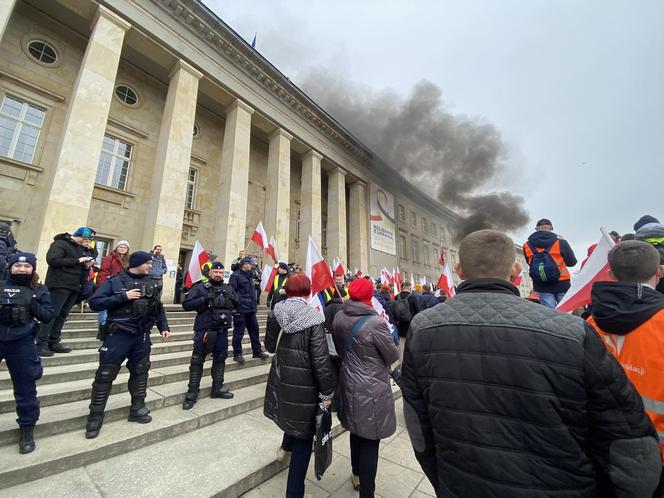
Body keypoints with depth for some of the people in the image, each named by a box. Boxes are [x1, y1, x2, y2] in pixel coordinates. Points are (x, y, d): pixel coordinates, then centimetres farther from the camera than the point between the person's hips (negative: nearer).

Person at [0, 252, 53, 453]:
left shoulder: (39, 290, 3)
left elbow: (48, 316, 0)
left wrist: (33, 304, -14)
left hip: (22, 343, -1)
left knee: (25, 388, 7)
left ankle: (27, 428, 22)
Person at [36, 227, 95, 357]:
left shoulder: (82, 248, 18)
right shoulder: (60, 244, -5)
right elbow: (52, 260, -19)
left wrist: (87, 266, 1)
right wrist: (77, 261, -18)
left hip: (74, 287, 7)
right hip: (59, 285, -7)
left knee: (62, 315, 9)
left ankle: (54, 342, 15)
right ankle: (41, 344, 1)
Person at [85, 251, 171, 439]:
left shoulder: (152, 283, 6)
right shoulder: (115, 281, -6)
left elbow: (158, 308, 13)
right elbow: (94, 303, -12)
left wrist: (164, 327, 5)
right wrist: (123, 297, -22)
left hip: (142, 337, 5)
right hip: (118, 335, -4)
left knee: (140, 372, 13)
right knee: (106, 375, 4)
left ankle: (137, 409, 29)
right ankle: (96, 416, 22)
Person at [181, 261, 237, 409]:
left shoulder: (228, 288, 11)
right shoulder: (200, 287, -2)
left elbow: (236, 305, 16)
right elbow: (186, 304, -9)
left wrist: (232, 298, -5)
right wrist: (205, 298, -20)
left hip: (222, 330, 5)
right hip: (204, 329, -4)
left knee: (220, 359, 14)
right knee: (197, 360, 3)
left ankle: (217, 388, 29)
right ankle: (192, 393, 15)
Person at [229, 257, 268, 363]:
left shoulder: (249, 276, 18)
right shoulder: (236, 276, -9)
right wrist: (236, 304, -21)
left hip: (251, 309, 9)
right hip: (240, 309, -8)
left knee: (254, 330, 13)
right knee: (239, 332, 2)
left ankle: (257, 351, 24)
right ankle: (237, 354, 16)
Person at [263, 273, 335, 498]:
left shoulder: (275, 314, -6)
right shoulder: (312, 319, -22)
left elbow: (270, 346, 8)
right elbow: (321, 360, -21)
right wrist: (327, 393, -10)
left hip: (280, 380, 6)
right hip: (303, 385, -6)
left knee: (292, 416, 35)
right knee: (303, 439, 13)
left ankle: (285, 448, 58)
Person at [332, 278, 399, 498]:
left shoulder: (339, 317, -7)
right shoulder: (376, 322, -26)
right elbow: (393, 357, -13)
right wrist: (389, 339, 4)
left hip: (349, 384, 7)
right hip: (371, 389, -7)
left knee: (357, 431, 27)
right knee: (370, 441, 11)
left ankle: (357, 475, 50)